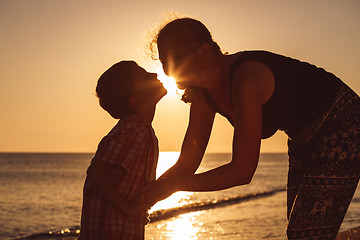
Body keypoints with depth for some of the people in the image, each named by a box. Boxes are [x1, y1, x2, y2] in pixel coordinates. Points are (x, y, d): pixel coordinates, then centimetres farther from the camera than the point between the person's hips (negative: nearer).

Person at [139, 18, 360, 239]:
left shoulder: (246, 78, -34)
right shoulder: (203, 96, -9)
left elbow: (243, 170, -34)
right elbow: (187, 165, -2)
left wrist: (174, 185, -28)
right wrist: (144, 194, -15)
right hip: (305, 138, 9)